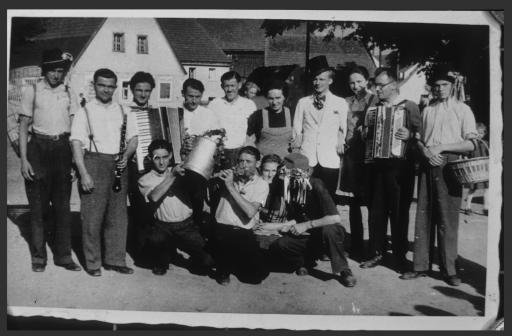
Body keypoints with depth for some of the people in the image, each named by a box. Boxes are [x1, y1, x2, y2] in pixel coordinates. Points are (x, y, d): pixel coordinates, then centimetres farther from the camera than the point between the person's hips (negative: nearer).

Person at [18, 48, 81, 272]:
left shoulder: (69, 94, 7)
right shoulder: (32, 91, 1)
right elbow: (23, 126, 0)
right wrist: (23, 159, -7)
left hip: (62, 149, 2)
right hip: (38, 148, -2)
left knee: (63, 206, 5)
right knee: (38, 207, 3)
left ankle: (63, 255, 15)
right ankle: (38, 256, 16)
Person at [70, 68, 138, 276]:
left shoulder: (123, 111, 14)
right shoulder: (85, 111, 3)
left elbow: (133, 138, 13)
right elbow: (77, 143, -4)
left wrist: (126, 156, -8)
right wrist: (84, 173, -15)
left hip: (119, 165, 4)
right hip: (94, 163, -3)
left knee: (118, 214, 6)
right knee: (92, 215, -1)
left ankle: (115, 260, 16)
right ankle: (93, 262, 10)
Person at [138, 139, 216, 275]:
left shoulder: (180, 172, 10)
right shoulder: (145, 180, 1)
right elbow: (154, 196, -19)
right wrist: (172, 176, -24)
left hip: (186, 225, 1)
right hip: (163, 227, -1)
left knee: (207, 261, -10)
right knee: (154, 240, -34)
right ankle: (161, 263, 2)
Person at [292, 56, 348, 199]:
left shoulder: (341, 103, 9)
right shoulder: (303, 102, 12)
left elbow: (343, 129, 16)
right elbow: (297, 131, 12)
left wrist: (340, 142, 0)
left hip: (330, 161, 0)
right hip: (306, 160, 1)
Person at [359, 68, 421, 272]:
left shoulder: (409, 107, -1)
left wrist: (409, 135, -25)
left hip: (399, 165, -5)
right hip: (376, 164, 5)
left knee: (399, 211, 0)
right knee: (376, 210, 8)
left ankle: (400, 256, 12)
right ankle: (377, 253, 19)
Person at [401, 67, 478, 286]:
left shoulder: (463, 110, 4)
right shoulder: (427, 110, 16)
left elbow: (471, 144, -3)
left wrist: (441, 147, -12)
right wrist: (425, 150, -6)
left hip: (449, 166, -4)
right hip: (427, 165, 4)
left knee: (447, 218, -3)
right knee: (423, 216, 4)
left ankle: (449, 269, 7)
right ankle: (421, 265, 10)